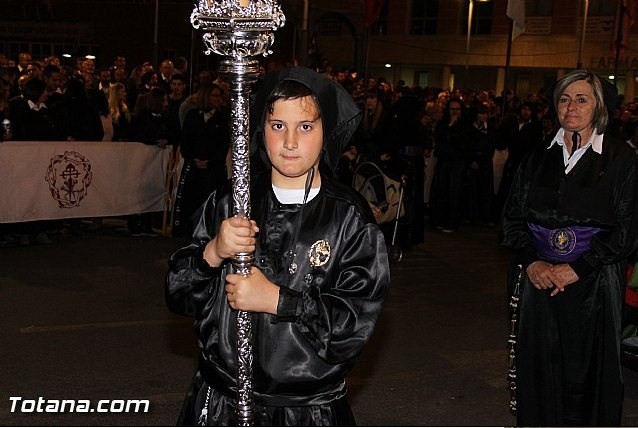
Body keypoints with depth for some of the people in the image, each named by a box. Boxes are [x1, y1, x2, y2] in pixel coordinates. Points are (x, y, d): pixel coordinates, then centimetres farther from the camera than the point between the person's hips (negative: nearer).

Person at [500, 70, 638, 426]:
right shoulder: (540, 157, 10)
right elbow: (513, 215, 9)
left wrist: (577, 269, -13)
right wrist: (530, 262, -7)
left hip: (593, 282, -3)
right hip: (541, 278, 4)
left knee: (587, 368, 2)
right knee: (539, 366, 7)